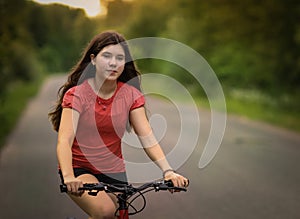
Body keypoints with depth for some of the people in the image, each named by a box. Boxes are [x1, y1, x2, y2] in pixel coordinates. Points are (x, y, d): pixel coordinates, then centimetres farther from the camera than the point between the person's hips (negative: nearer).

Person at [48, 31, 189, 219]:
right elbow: (64, 140, -25)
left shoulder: (131, 95, -2)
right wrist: (69, 177, -43)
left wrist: (168, 171, -28)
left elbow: (147, 138, -11)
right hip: (80, 169, -4)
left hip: (113, 172, 4)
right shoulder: (77, 94, -13)